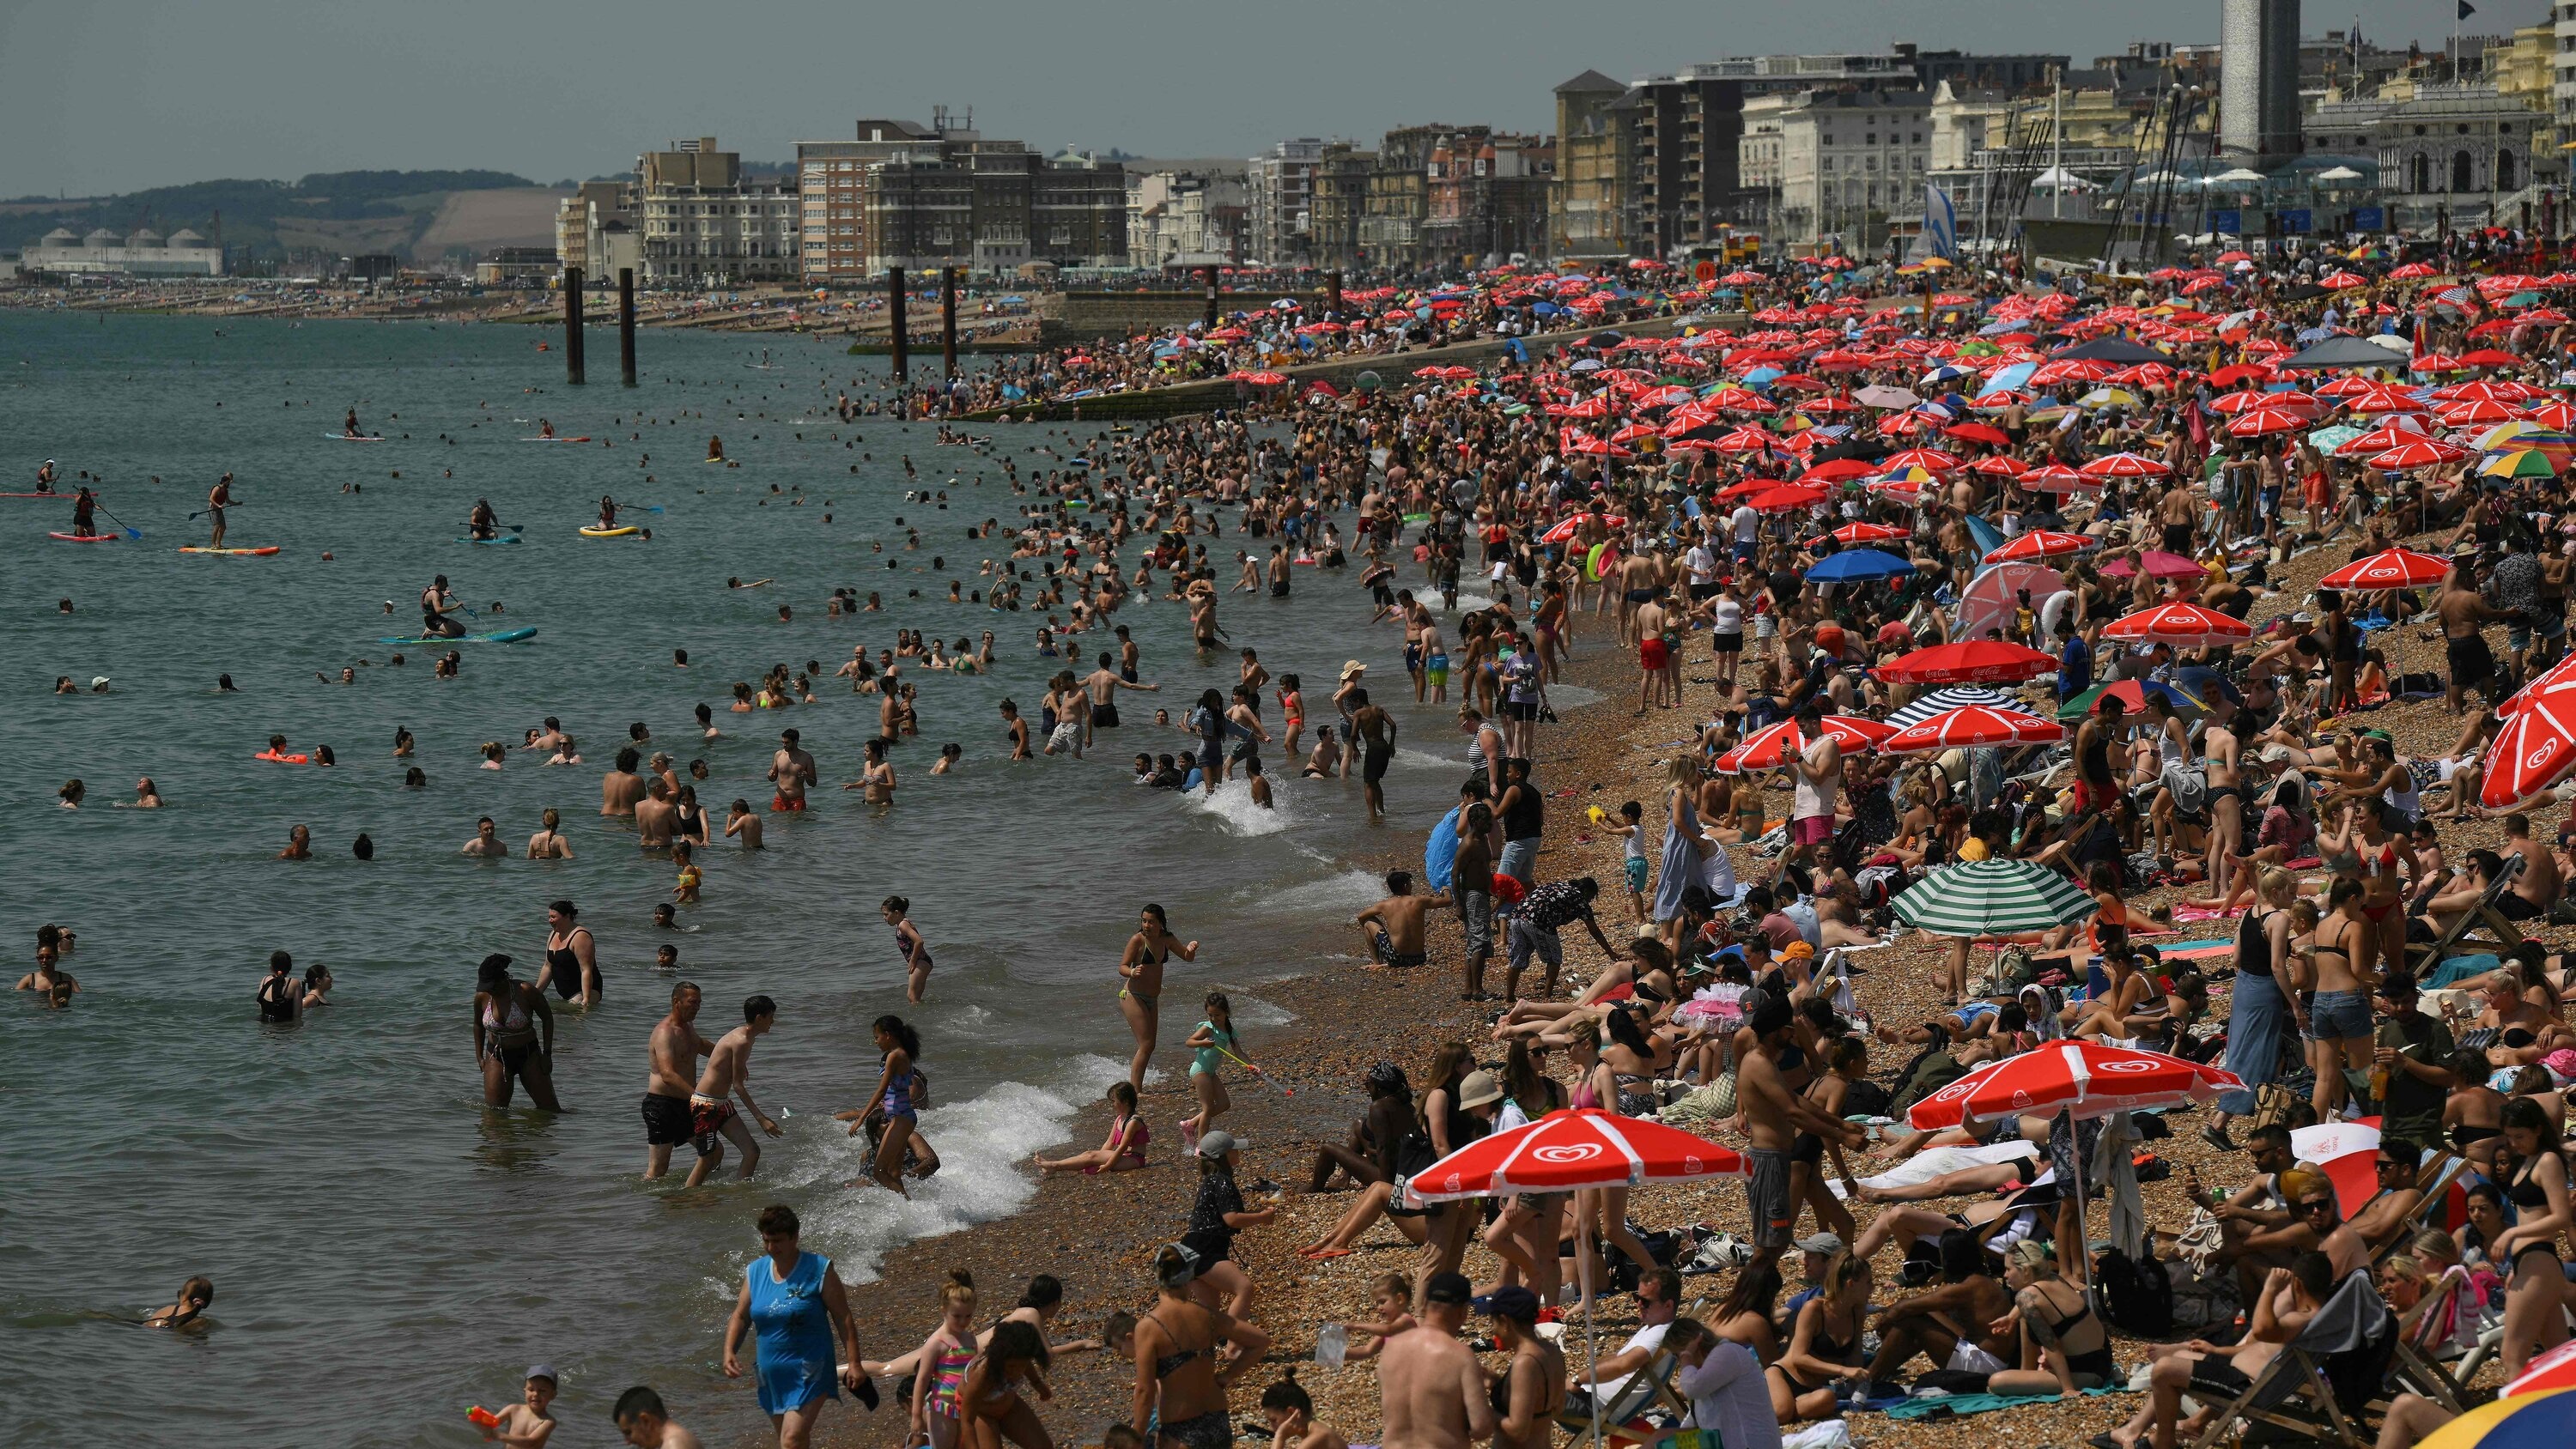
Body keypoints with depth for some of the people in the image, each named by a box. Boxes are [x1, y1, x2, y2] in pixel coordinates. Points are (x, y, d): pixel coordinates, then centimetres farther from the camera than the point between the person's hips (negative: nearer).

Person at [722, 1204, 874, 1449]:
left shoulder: (818, 1270, -9)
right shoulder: (755, 1272, 4)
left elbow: (843, 1318, -7)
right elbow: (740, 1317, 10)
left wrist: (854, 1363, -10)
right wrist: (729, 1352, -6)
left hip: (809, 1372, -6)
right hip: (772, 1373, 6)